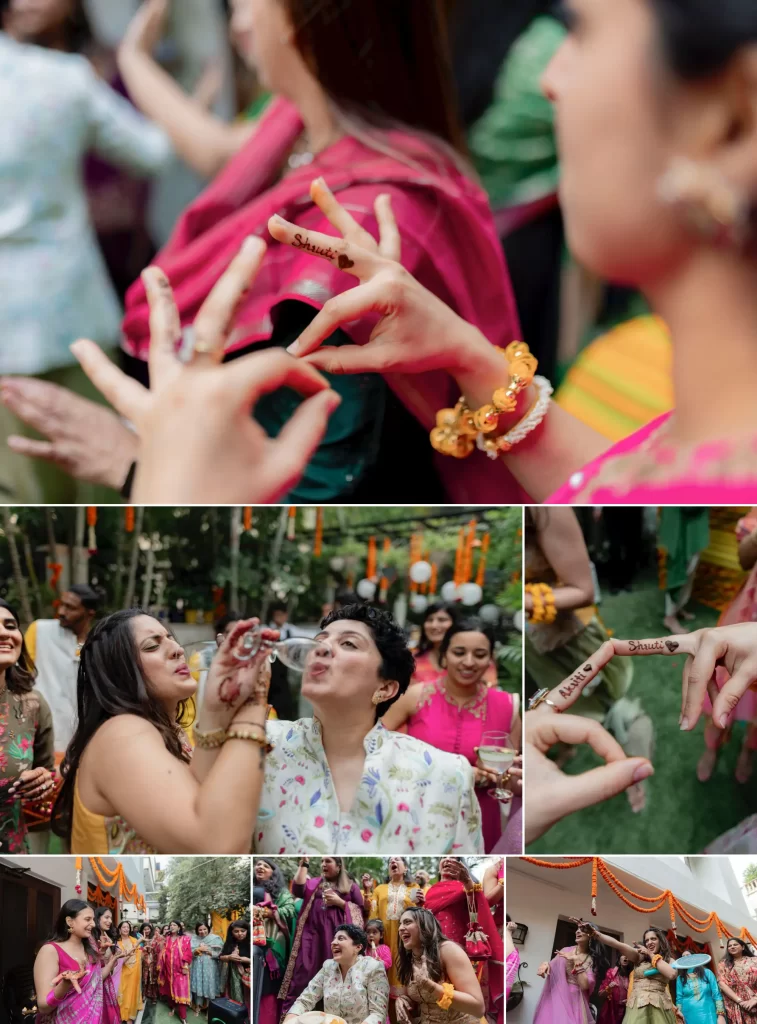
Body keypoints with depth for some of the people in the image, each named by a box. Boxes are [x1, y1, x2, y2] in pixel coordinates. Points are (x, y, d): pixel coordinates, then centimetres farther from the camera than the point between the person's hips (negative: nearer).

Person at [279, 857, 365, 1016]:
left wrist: (339, 902, -5)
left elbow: (360, 910, 7)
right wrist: (304, 864, 2)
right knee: (303, 971, -7)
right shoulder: (314, 883, 19)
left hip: (336, 934, -1)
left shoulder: (350, 886, 13)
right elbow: (298, 890, 0)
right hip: (313, 931, 1)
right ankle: (289, 1011, -10)